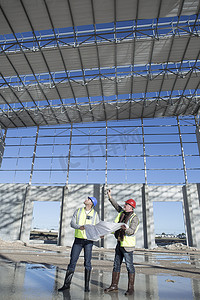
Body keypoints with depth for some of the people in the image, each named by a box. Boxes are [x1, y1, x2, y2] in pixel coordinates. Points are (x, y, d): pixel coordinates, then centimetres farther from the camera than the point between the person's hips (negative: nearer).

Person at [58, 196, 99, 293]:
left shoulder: (95, 214, 3)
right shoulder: (78, 211, 4)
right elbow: (72, 223, -5)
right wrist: (79, 227, -25)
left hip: (89, 240, -1)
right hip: (78, 239, 1)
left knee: (87, 262, 2)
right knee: (72, 261, 5)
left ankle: (87, 285, 17)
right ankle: (67, 284, 18)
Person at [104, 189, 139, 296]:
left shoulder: (134, 218, -14)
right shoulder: (122, 212, 8)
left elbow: (132, 231, -23)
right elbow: (116, 206, 22)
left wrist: (126, 228, -43)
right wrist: (110, 197, 18)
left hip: (127, 245, -8)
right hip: (119, 243, 8)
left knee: (129, 266, 2)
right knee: (116, 265, 14)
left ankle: (131, 288, 15)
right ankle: (114, 285, 25)